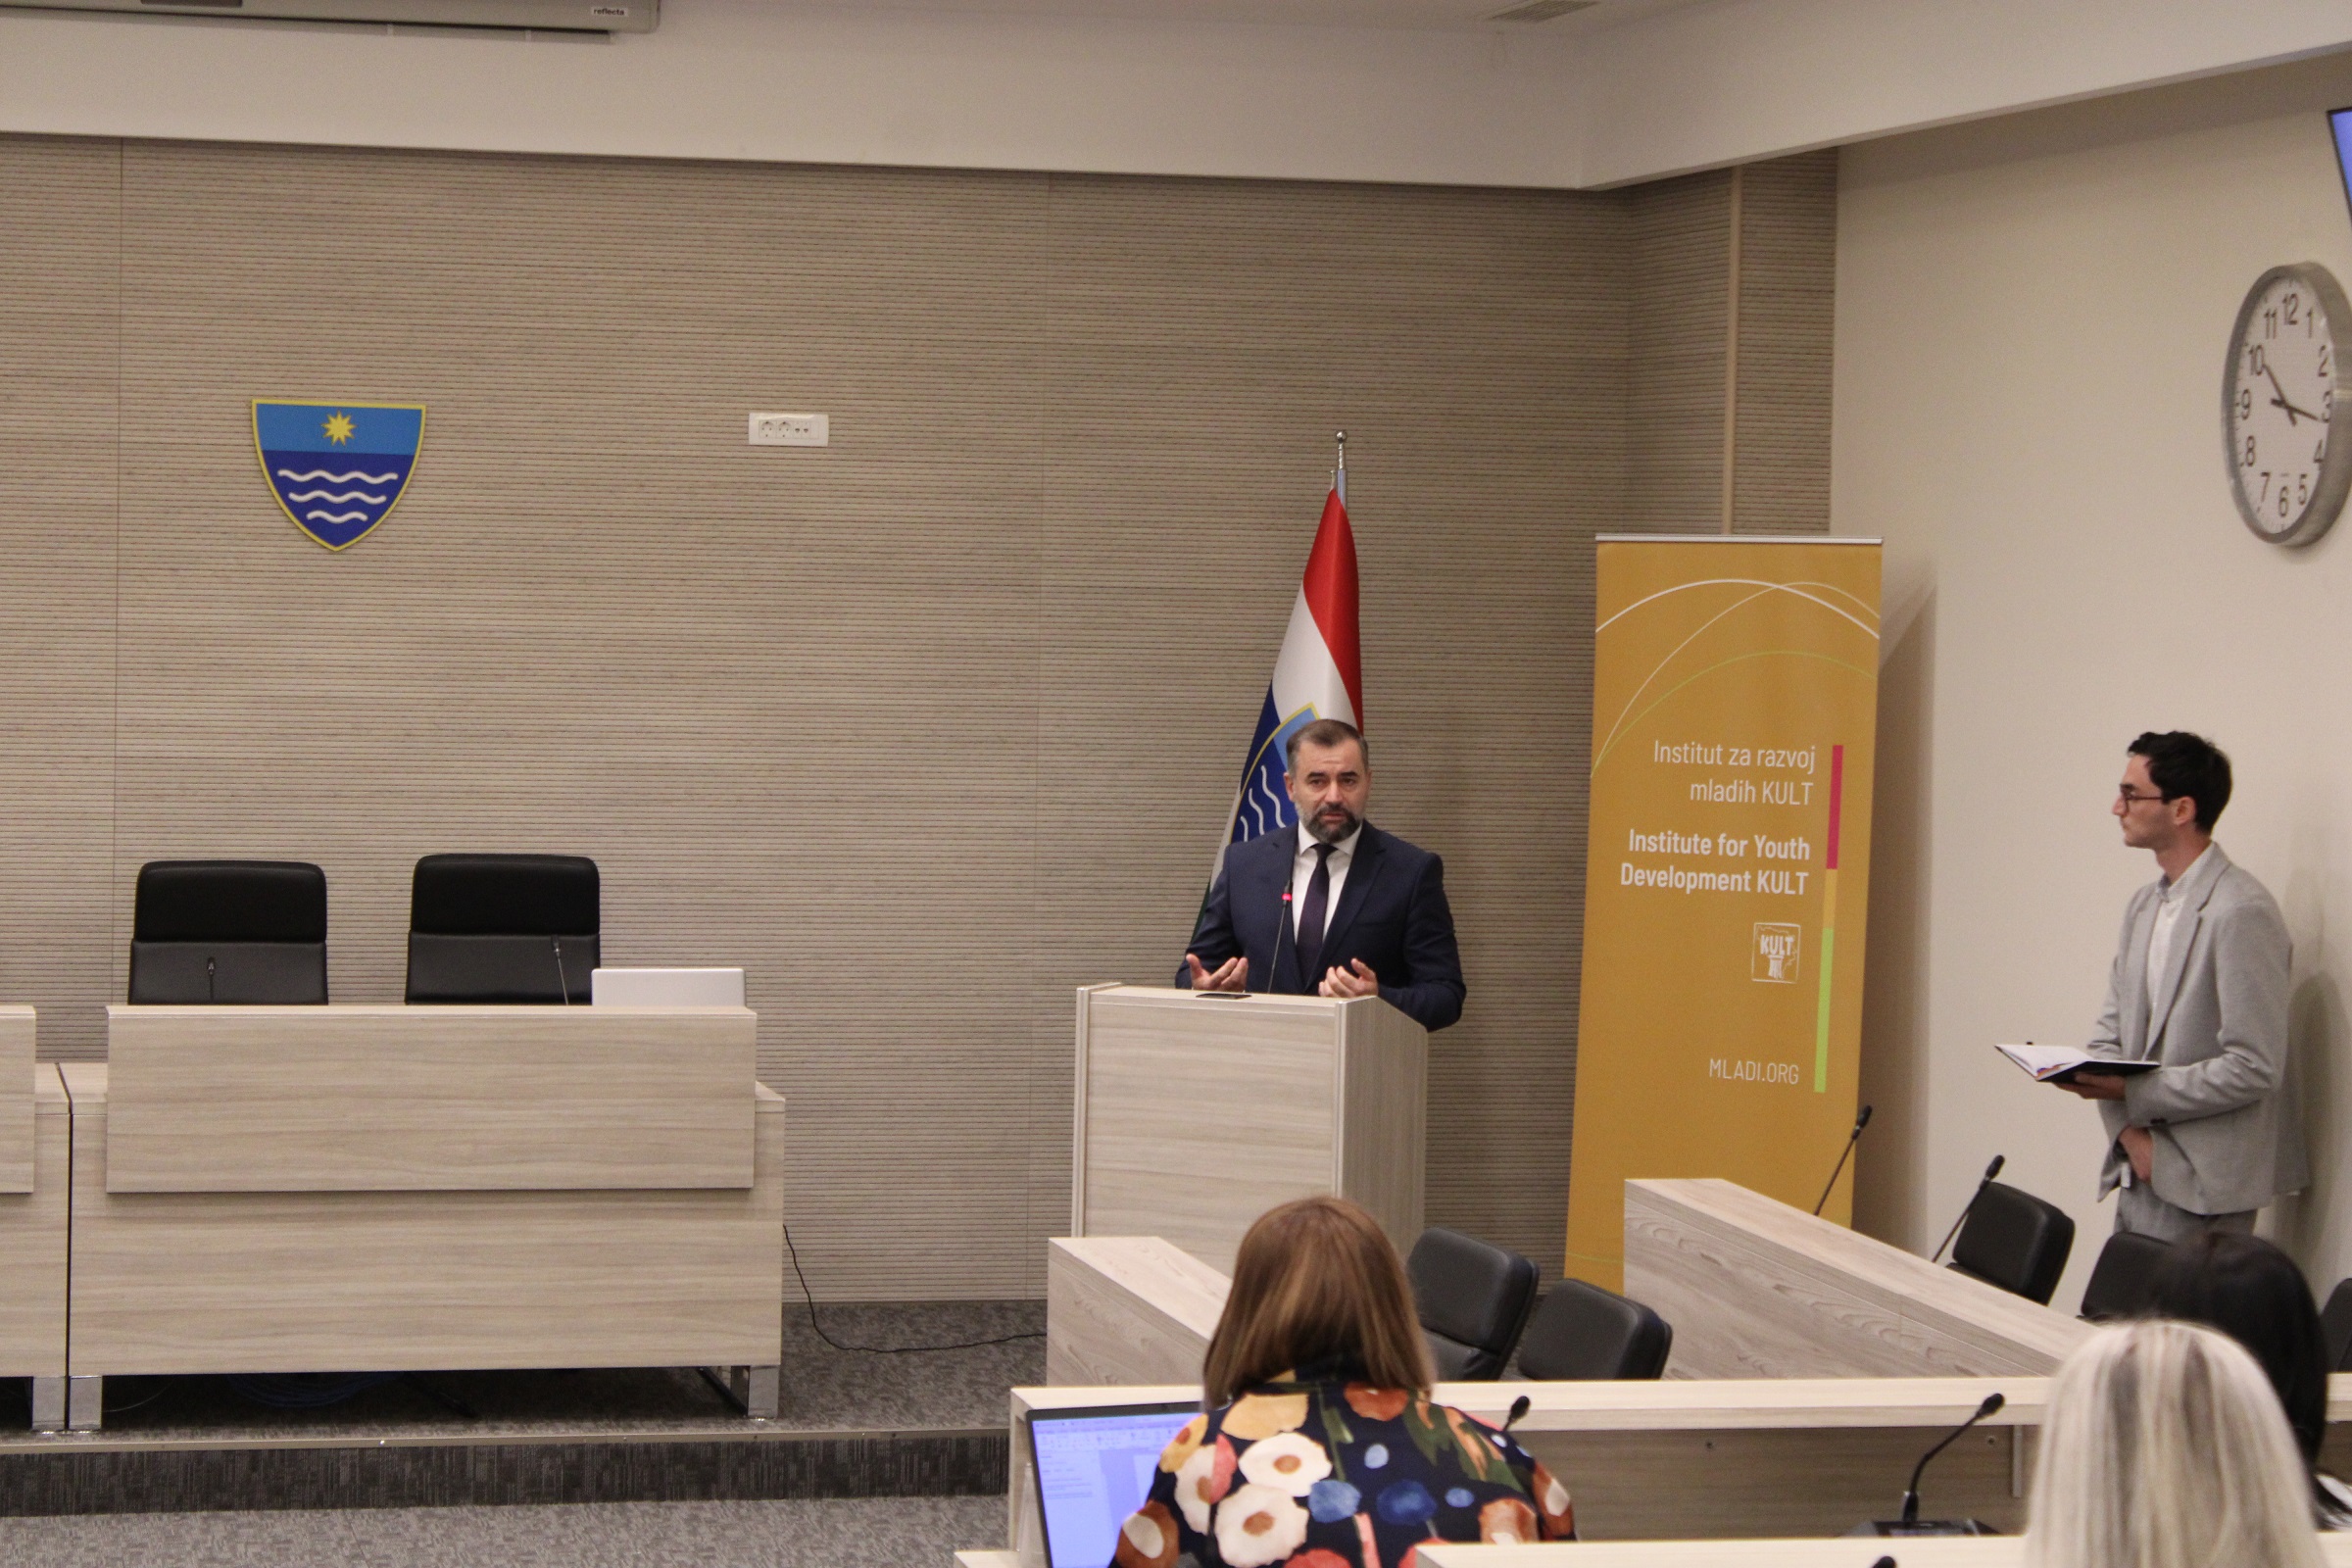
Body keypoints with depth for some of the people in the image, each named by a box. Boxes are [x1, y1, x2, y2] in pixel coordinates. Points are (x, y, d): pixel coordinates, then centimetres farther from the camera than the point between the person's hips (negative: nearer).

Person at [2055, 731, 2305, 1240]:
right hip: (2142, 1173, 8)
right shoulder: (2144, 907, 12)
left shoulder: (2241, 914, -16)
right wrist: (2129, 1131, -5)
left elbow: (2254, 1069, -19)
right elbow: (2110, 1035, 12)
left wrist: (2132, 1093, -17)